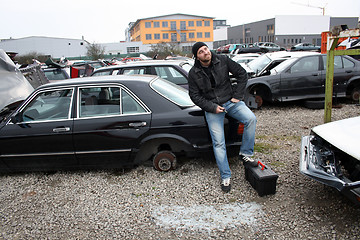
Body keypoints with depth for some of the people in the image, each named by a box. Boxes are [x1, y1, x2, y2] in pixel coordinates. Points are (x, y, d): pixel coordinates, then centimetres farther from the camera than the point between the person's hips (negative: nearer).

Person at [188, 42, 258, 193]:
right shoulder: (194, 73, -5)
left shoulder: (223, 61, -4)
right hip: (212, 108, -1)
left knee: (251, 118, -24)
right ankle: (225, 177, 5)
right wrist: (212, 107, -13)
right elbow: (195, 95, -3)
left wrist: (237, 95, -5)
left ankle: (245, 154, -6)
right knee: (218, 143, -7)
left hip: (231, 101, 2)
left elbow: (242, 74, 2)